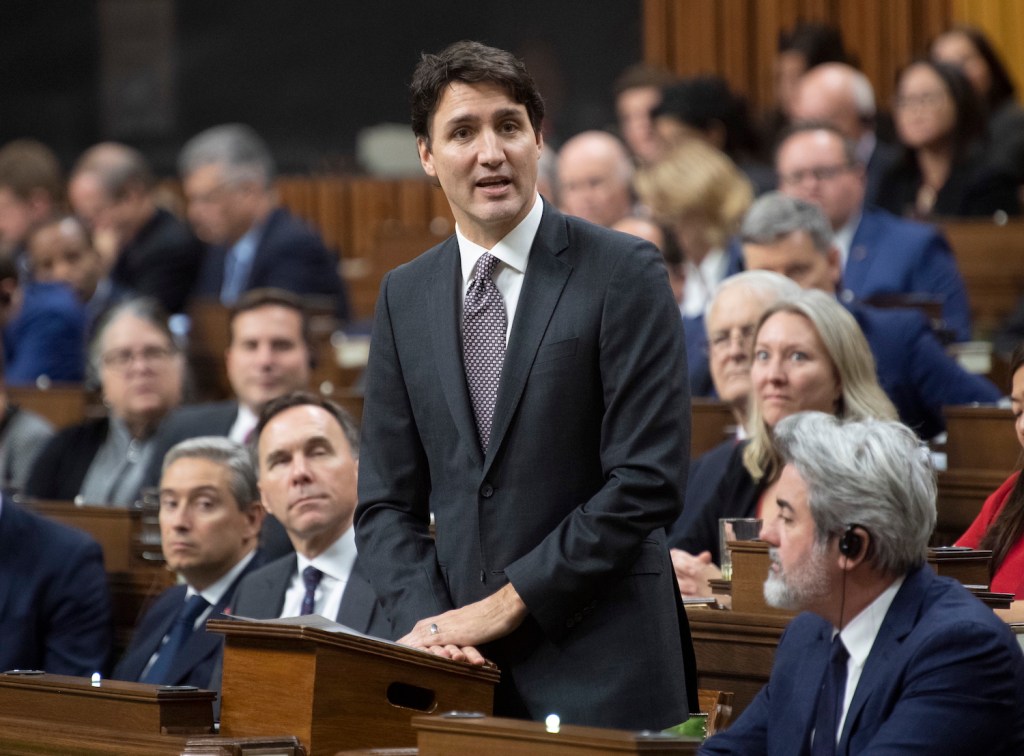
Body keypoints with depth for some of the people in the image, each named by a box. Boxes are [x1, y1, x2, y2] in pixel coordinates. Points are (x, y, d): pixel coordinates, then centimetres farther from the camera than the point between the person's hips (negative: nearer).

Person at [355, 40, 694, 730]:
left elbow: (648, 482, -11)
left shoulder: (624, 272, -5)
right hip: (464, 669, 4)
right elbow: (387, 501, 11)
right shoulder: (405, 296, 11)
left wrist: (508, 603, -12)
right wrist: (426, 616, -7)